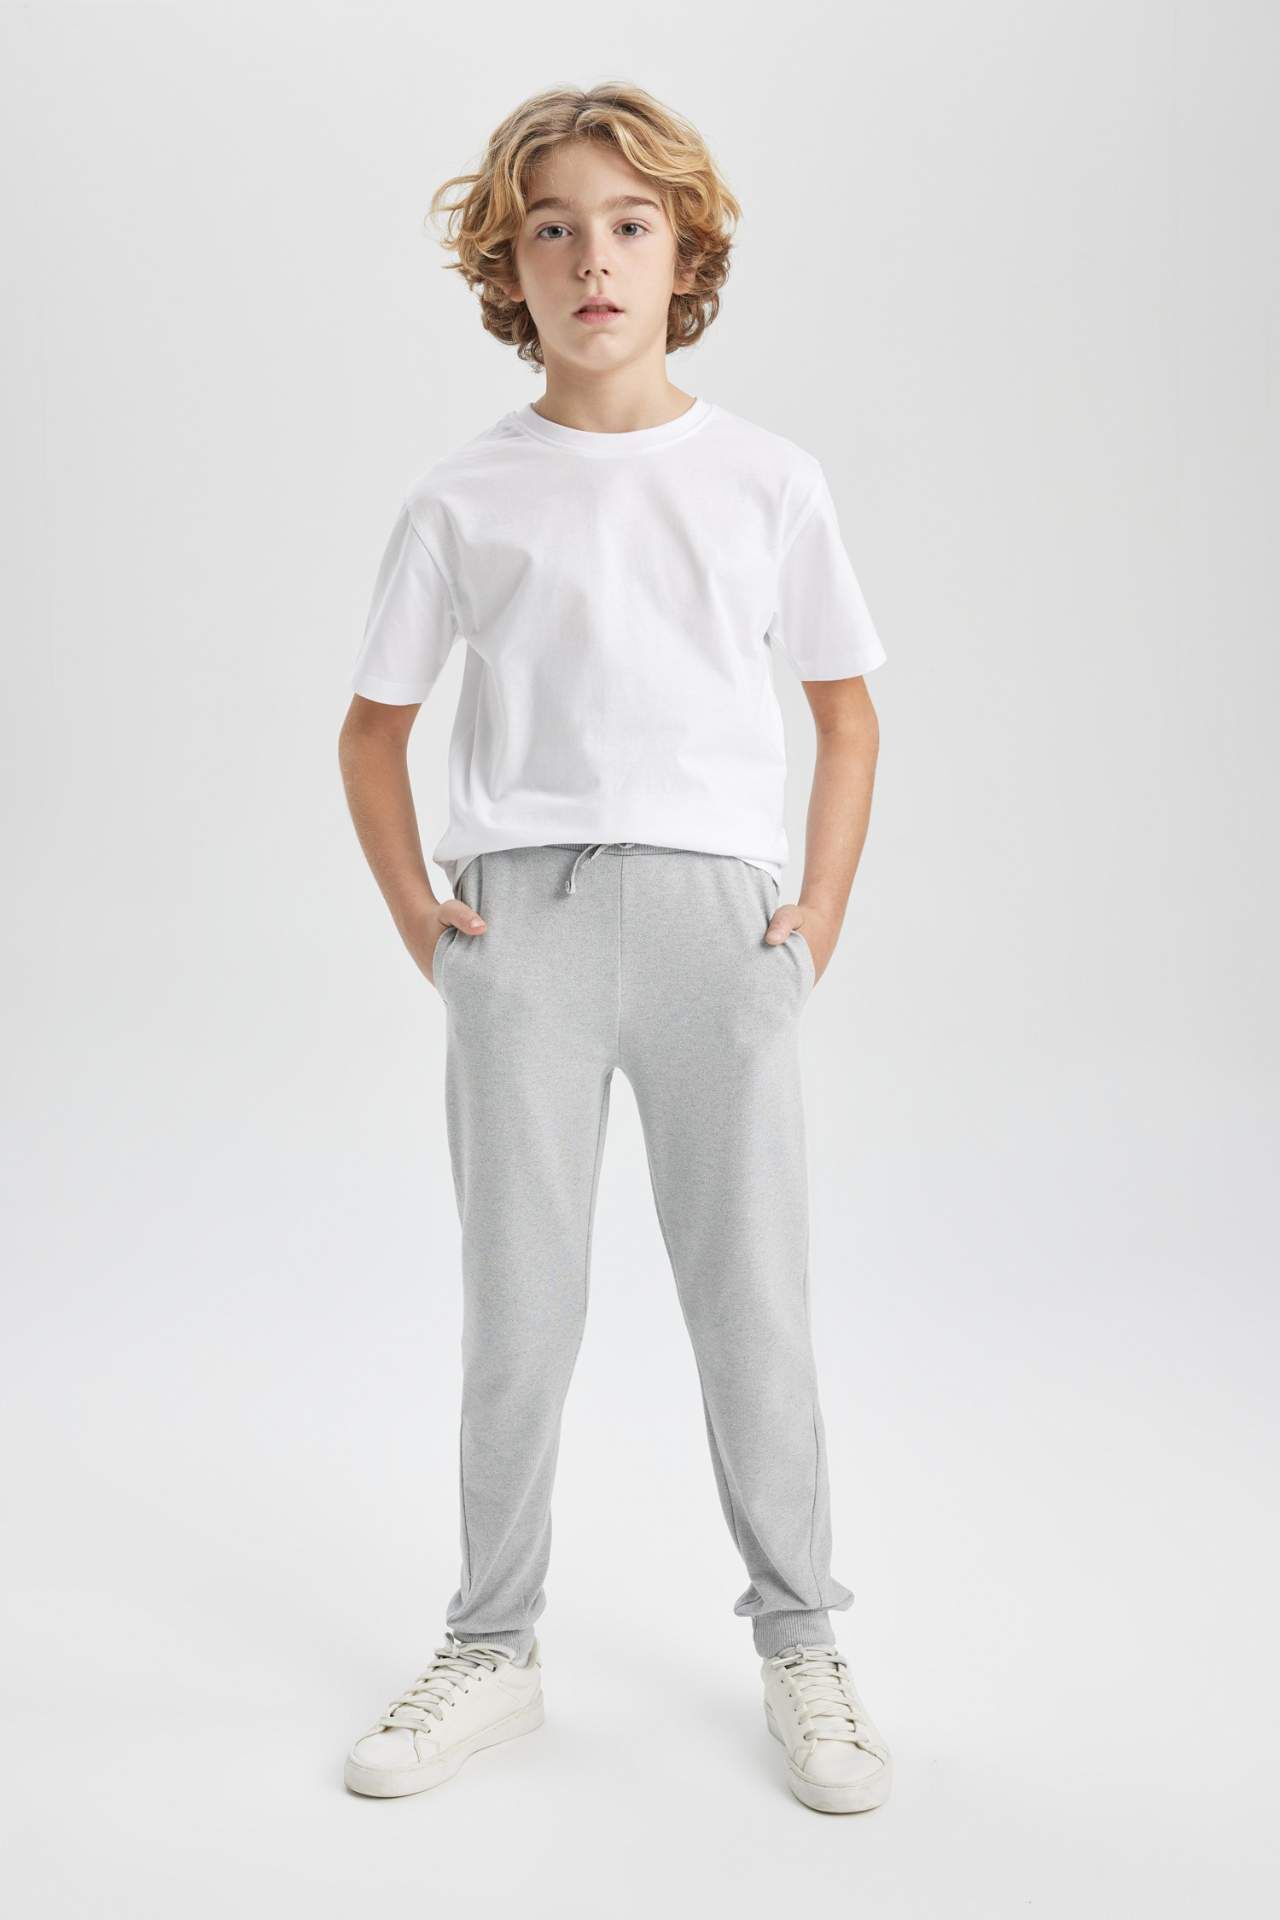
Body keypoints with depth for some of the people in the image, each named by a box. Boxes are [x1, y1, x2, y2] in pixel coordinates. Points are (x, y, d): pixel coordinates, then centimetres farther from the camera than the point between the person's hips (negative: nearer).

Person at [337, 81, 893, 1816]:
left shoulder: (770, 481, 7)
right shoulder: (462, 501, 6)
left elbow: (848, 712, 13)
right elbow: (373, 727, 15)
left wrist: (820, 919, 4)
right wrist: (415, 914, 4)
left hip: (719, 912, 0)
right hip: (523, 915, 0)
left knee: (756, 1301, 4)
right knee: (517, 1310, 7)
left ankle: (802, 1646, 22)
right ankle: (493, 1651, 23)